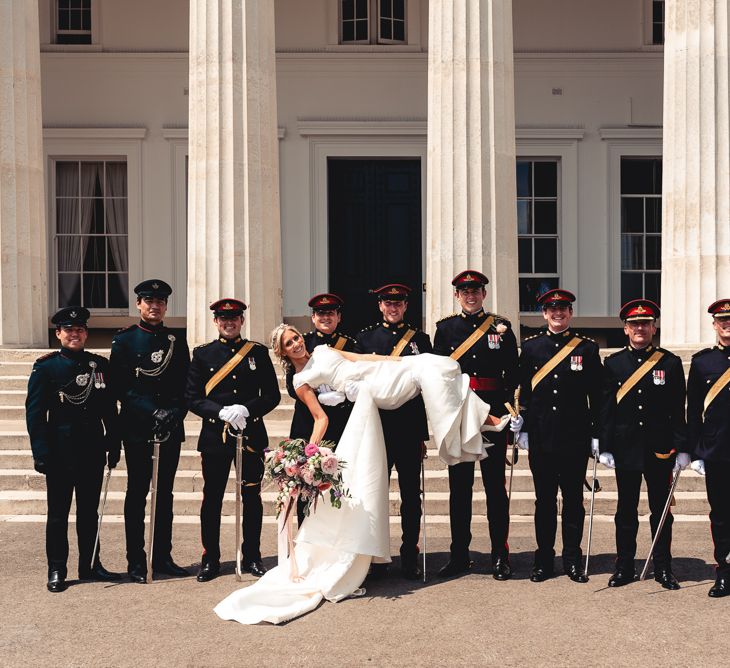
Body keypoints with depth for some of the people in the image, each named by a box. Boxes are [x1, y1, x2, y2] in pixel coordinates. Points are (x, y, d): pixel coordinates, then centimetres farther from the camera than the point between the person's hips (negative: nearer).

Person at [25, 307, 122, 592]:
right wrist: (41, 452, -13)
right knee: (58, 513, 5)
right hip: (60, 452, -3)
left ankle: (90, 565, 23)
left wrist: (114, 446, 7)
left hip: (93, 451, 3)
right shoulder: (45, 367, -3)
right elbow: (34, 412, -6)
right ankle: (56, 570, 14)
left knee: (89, 511, 12)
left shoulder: (100, 365, 7)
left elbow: (110, 410, 11)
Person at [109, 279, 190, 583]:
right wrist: (153, 412, -16)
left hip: (171, 429, 3)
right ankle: (136, 562, 7)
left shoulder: (177, 342, 11)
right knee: (137, 495, 2)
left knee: (165, 494, 9)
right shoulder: (124, 340, 1)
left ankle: (163, 557, 17)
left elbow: (185, 387, 7)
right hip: (137, 429, -3)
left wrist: (175, 413, -11)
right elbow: (122, 387, -7)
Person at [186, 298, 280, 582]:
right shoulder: (202, 354, 6)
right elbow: (192, 398, 0)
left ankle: (252, 557, 18)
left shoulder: (259, 352, 7)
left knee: (251, 497, 6)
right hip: (214, 436, 0)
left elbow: (272, 395, 4)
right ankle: (210, 559, 14)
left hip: (251, 435, 1)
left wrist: (246, 410, -14)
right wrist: (222, 412, -16)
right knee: (212, 498, 3)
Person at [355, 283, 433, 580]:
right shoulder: (365, 338, 10)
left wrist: (424, 433, 2)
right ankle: (376, 558, 12)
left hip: (409, 429, 0)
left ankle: (410, 557, 12)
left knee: (411, 494, 3)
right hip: (375, 426, 0)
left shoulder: (420, 339, 8)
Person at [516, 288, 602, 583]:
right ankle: (544, 561, 14)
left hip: (575, 437, -1)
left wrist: (597, 434, -1)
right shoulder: (531, 346, 6)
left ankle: (572, 561, 15)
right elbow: (524, 390, 7)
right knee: (544, 500, 6)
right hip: (541, 437, 1)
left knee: (573, 499, 5)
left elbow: (597, 395, 3)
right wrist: (523, 429, 3)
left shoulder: (587, 347, 3)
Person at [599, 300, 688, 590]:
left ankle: (663, 568, 17)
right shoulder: (613, 363, 4)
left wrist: (682, 448, -3)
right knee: (626, 510, 8)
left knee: (661, 509, 7)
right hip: (626, 449, 1)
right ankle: (624, 567, 18)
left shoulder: (670, 362, 2)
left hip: (659, 450, -1)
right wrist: (605, 448, -1)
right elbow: (606, 408, 3)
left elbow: (679, 410, 1)